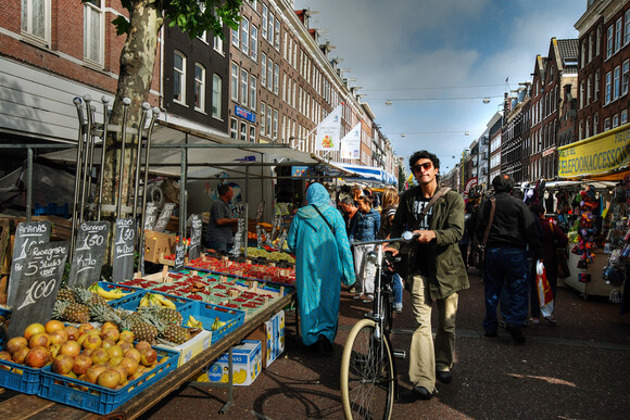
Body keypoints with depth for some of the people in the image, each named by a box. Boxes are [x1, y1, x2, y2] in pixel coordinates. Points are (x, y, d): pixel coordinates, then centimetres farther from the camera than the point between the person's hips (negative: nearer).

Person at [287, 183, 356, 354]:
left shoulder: (300, 215, -1)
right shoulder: (334, 214, -5)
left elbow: (291, 243, 7)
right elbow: (343, 244, -6)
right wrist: (349, 272, -2)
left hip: (306, 265, 1)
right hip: (329, 265, -1)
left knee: (308, 297, 11)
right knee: (329, 297, 11)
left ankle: (311, 337, 18)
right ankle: (326, 332, -1)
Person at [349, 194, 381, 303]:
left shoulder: (375, 214, -5)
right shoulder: (359, 214, 10)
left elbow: (379, 230, -3)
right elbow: (354, 228, 17)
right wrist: (350, 240, 9)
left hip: (371, 244, -5)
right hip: (358, 243, 5)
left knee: (369, 269, -8)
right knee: (358, 269, 5)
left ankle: (369, 294, -3)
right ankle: (359, 292, 16)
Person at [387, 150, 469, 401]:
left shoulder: (452, 199, -3)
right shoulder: (408, 198, 6)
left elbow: (457, 231, -16)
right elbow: (397, 225, 16)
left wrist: (433, 234, -35)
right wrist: (395, 245, -3)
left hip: (446, 267, 0)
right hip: (420, 269, 1)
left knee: (446, 323, 12)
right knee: (422, 324, -7)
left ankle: (443, 365, 36)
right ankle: (423, 383, -5)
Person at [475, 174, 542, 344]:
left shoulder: (485, 205, 7)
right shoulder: (518, 204, -3)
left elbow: (479, 231, 11)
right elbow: (531, 230, -4)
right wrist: (536, 252, 4)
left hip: (492, 251, 3)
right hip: (514, 252, -3)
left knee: (492, 289, 10)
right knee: (518, 288, 4)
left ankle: (490, 327, 15)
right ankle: (515, 321, -11)